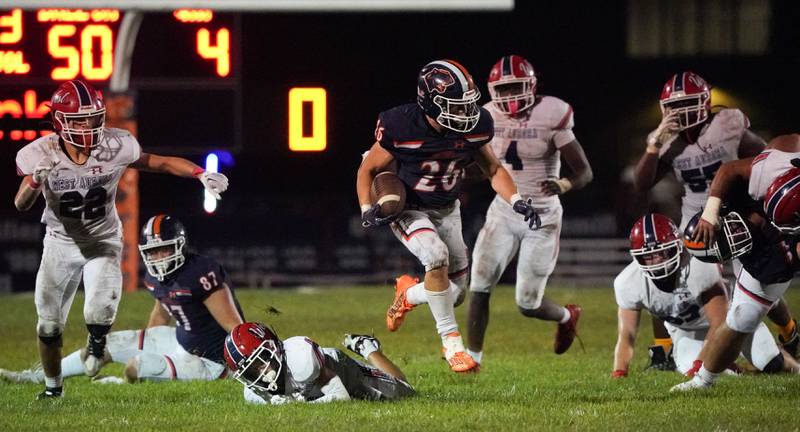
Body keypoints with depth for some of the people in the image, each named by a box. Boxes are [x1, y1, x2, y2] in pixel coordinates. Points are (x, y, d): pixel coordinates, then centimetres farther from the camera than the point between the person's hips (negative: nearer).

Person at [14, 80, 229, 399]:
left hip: (103, 241, -1)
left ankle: (96, 342, 15)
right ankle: (52, 385, 33)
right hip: (61, 242, 1)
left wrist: (201, 175, -23)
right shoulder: (42, 155, -21)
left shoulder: (115, 147, -20)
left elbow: (160, 163, -9)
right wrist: (36, 181, -44)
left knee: (100, 313, -23)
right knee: (49, 323, 6)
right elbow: (21, 205, -23)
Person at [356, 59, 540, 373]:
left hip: (446, 210, 5)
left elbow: (493, 169, 3)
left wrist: (517, 201, -12)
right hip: (408, 210, -5)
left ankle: (408, 294, 38)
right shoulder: (401, 127, -27)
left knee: (455, 293, 4)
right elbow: (368, 170, -10)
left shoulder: (475, 126, -15)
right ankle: (451, 340, -22)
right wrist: (367, 210, -26)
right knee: (437, 256, -34)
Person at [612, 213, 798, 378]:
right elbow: (626, 337, -21)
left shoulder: (701, 267, -40)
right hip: (686, 331, 3)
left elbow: (719, 324, -33)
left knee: (772, 365, -7)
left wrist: (699, 365, -39)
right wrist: (618, 376, -36)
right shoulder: (628, 284, -28)